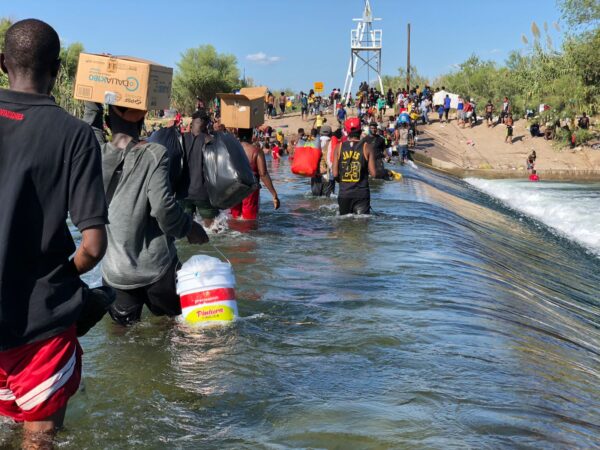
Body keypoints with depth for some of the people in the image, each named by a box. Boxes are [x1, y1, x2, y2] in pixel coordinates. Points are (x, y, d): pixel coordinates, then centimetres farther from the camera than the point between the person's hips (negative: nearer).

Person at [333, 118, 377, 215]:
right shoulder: (366, 147, -4)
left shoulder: (339, 147, 1)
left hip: (344, 193, 2)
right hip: (362, 193, -2)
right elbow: (373, 173, -6)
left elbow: (335, 174, -3)